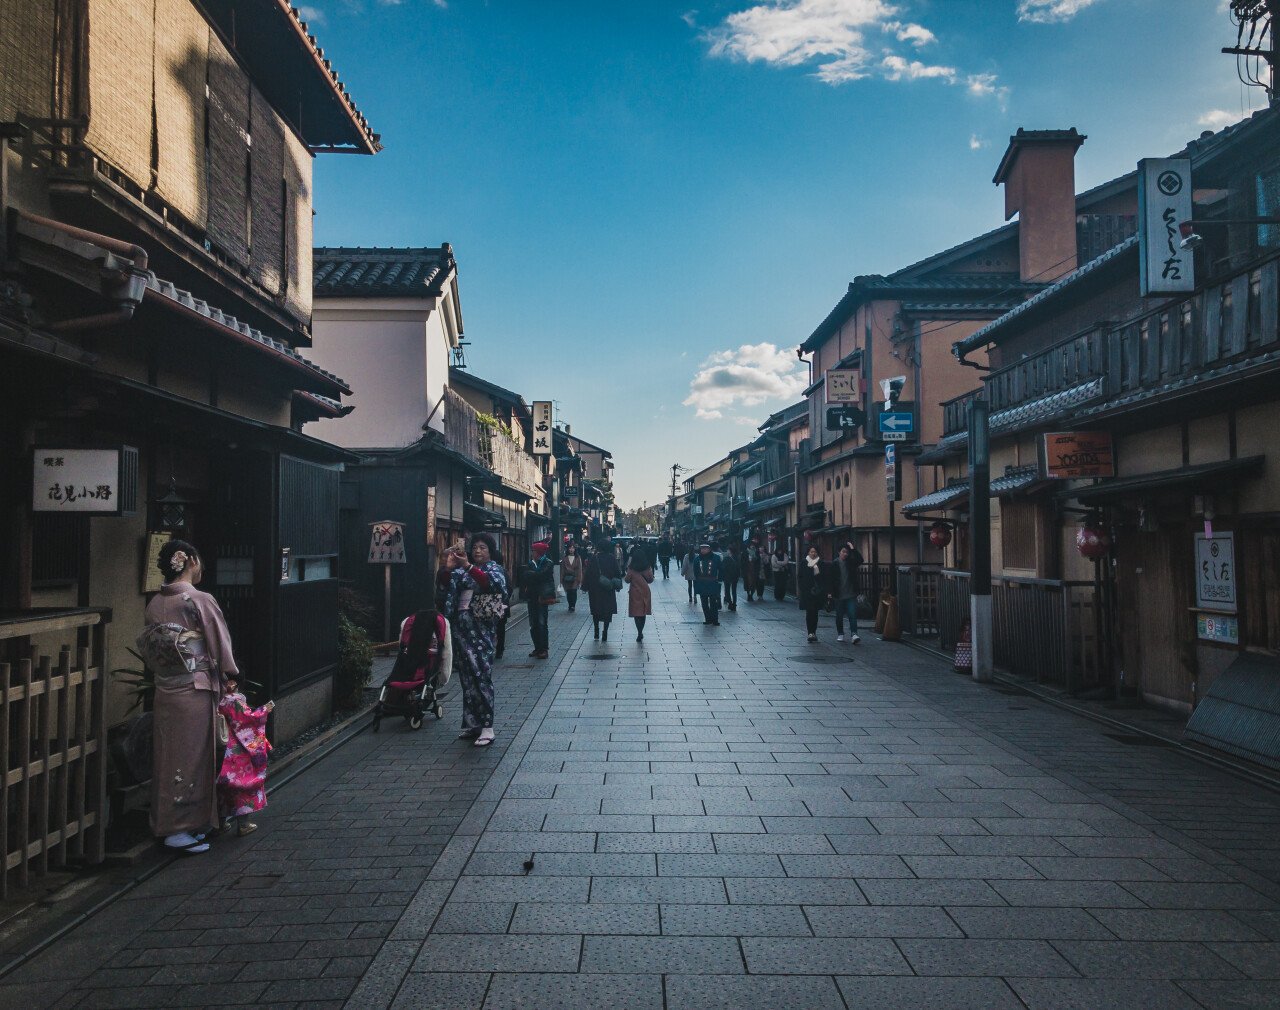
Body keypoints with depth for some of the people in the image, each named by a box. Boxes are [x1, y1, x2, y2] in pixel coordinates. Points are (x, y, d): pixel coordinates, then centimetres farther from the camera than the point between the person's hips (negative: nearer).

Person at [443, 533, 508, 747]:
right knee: (467, 675, 8)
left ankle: (487, 727, -6)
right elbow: (446, 587, 10)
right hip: (461, 627, 5)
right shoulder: (462, 570, 16)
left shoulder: (494, 568, 2)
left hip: (481, 629, -5)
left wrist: (468, 566, -29)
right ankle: (472, 724, 16)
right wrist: (448, 568, -6)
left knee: (481, 674, -9)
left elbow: (493, 583, -20)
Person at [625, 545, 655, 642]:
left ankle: (639, 633, -9)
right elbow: (650, 579, 2)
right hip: (645, 592, 3)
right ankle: (640, 632, 18)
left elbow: (627, 580, -5)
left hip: (635, 593, -3)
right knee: (643, 613, 14)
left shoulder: (631, 568, -11)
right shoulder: (647, 567, -4)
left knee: (636, 613, 1)